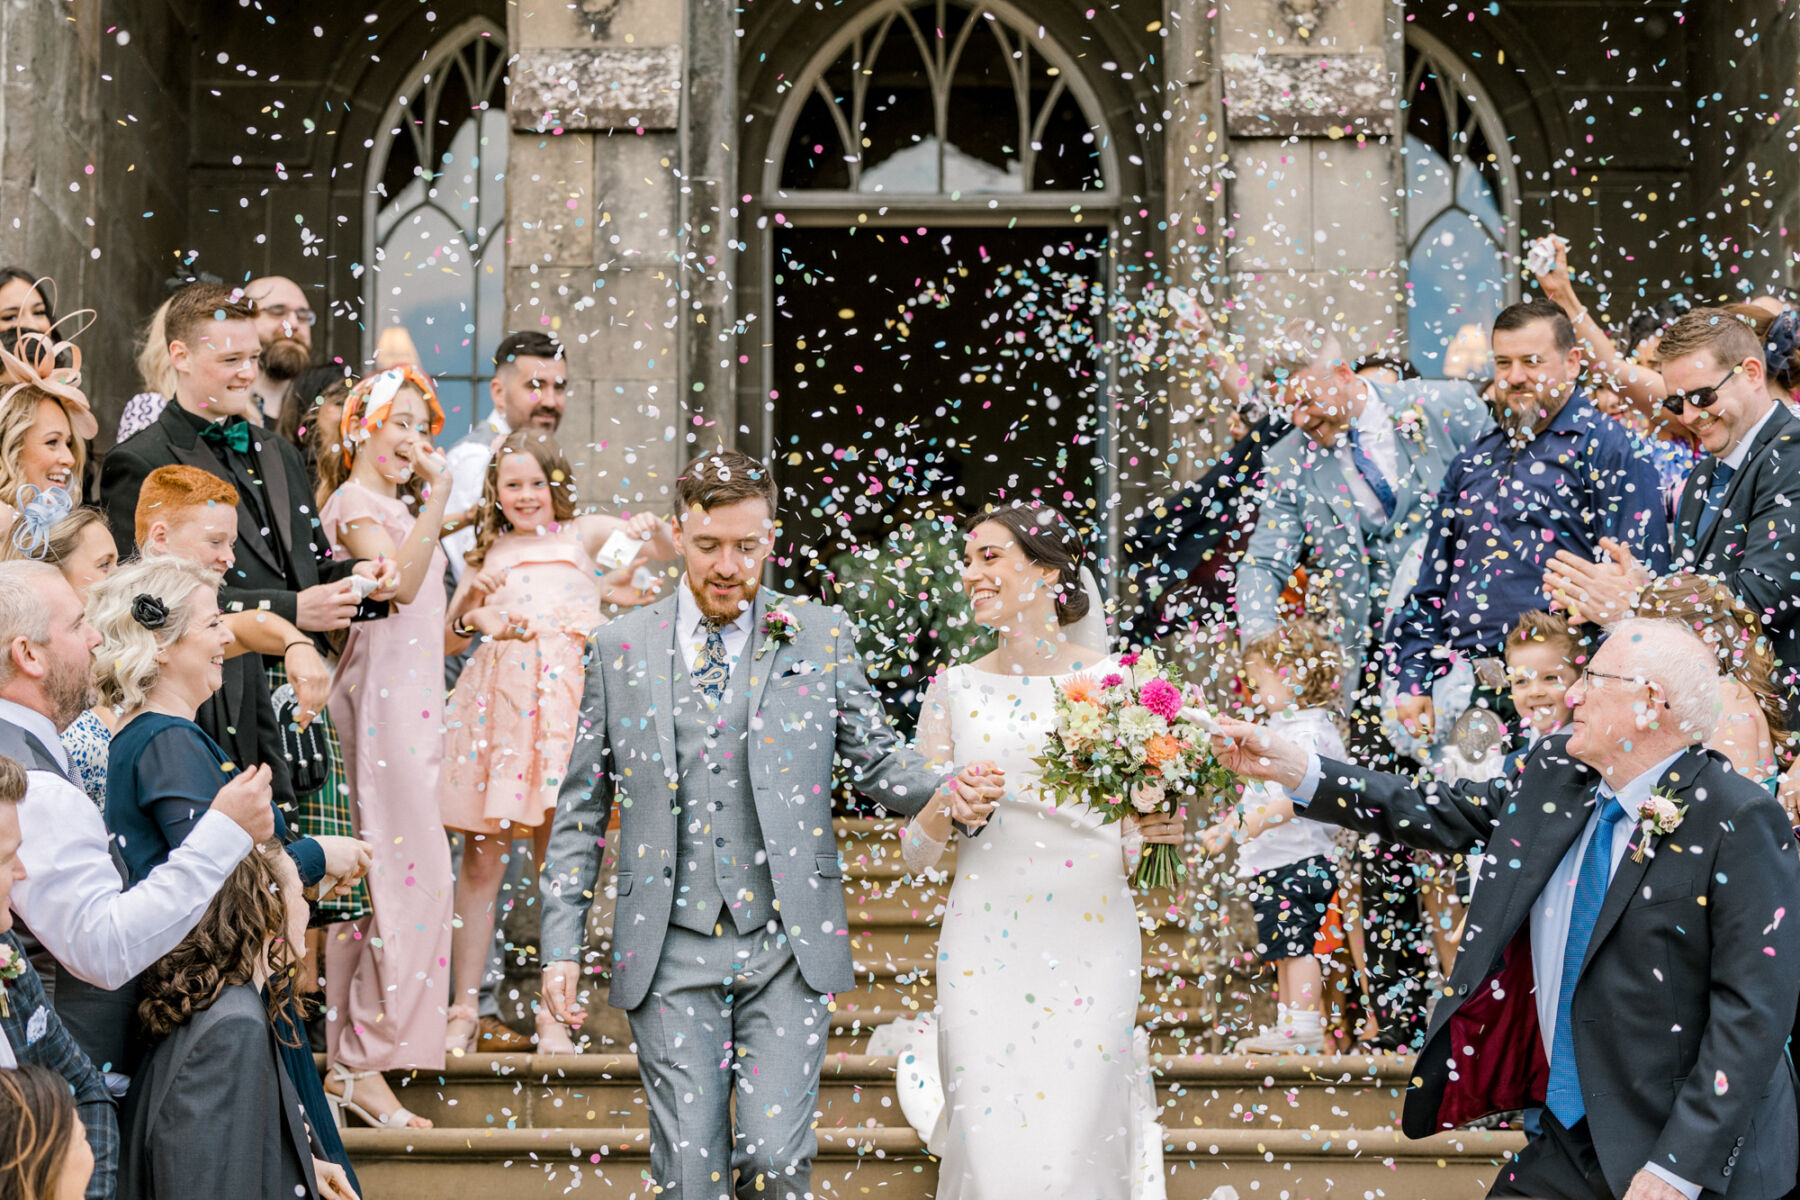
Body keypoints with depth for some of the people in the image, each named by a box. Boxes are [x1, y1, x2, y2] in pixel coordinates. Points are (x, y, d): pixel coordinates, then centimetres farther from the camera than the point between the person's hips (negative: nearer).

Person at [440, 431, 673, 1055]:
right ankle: (464, 1010, 2)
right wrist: (469, 607, -3)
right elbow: (448, 637, 18)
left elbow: (668, 552, 7)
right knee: (481, 857, -2)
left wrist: (653, 529, -14)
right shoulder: (487, 552, 21)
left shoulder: (584, 533, 16)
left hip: (562, 697, -1)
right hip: (496, 697, 2)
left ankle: (554, 1013, 5)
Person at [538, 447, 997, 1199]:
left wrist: (947, 792, -15)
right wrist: (562, 943, 4)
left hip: (787, 947, 0)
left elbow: (876, 760, 7)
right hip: (671, 955, 1)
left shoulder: (821, 638, 5)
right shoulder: (621, 648, 7)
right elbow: (581, 809, 10)